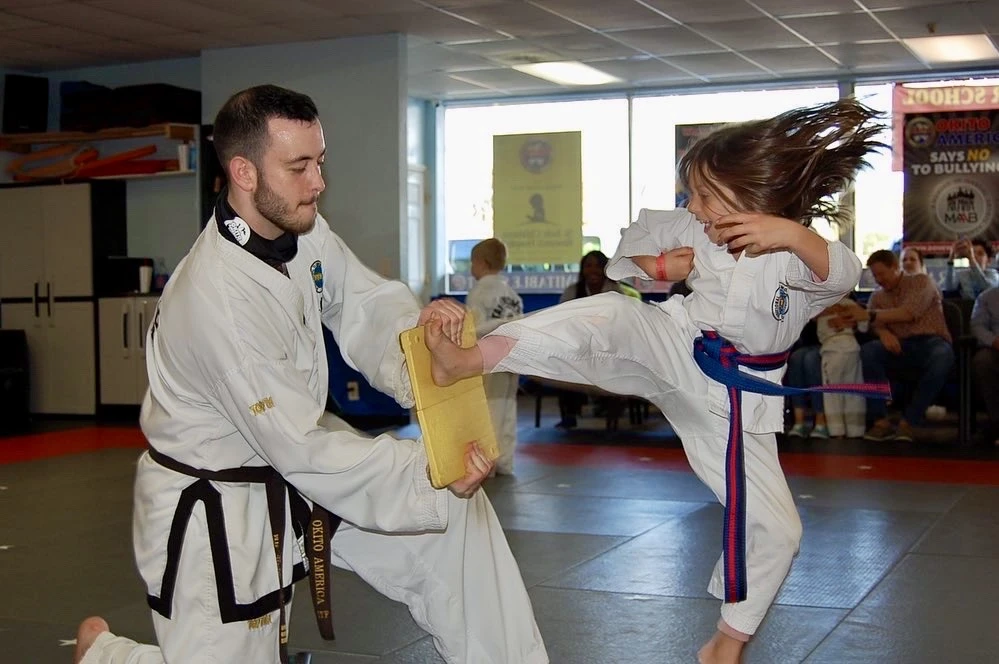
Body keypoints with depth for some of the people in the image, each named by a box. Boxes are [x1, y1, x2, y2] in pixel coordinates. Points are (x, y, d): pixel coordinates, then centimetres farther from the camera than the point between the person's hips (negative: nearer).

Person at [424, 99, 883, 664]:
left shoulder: (798, 256, -20)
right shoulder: (696, 233, -8)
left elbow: (844, 275, -44)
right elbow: (639, 233, 11)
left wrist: (792, 234, -63)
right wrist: (656, 266, -12)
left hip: (735, 397, -1)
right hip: (673, 351, 1)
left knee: (776, 527, 0)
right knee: (609, 318, -30)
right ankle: (467, 361, -42)